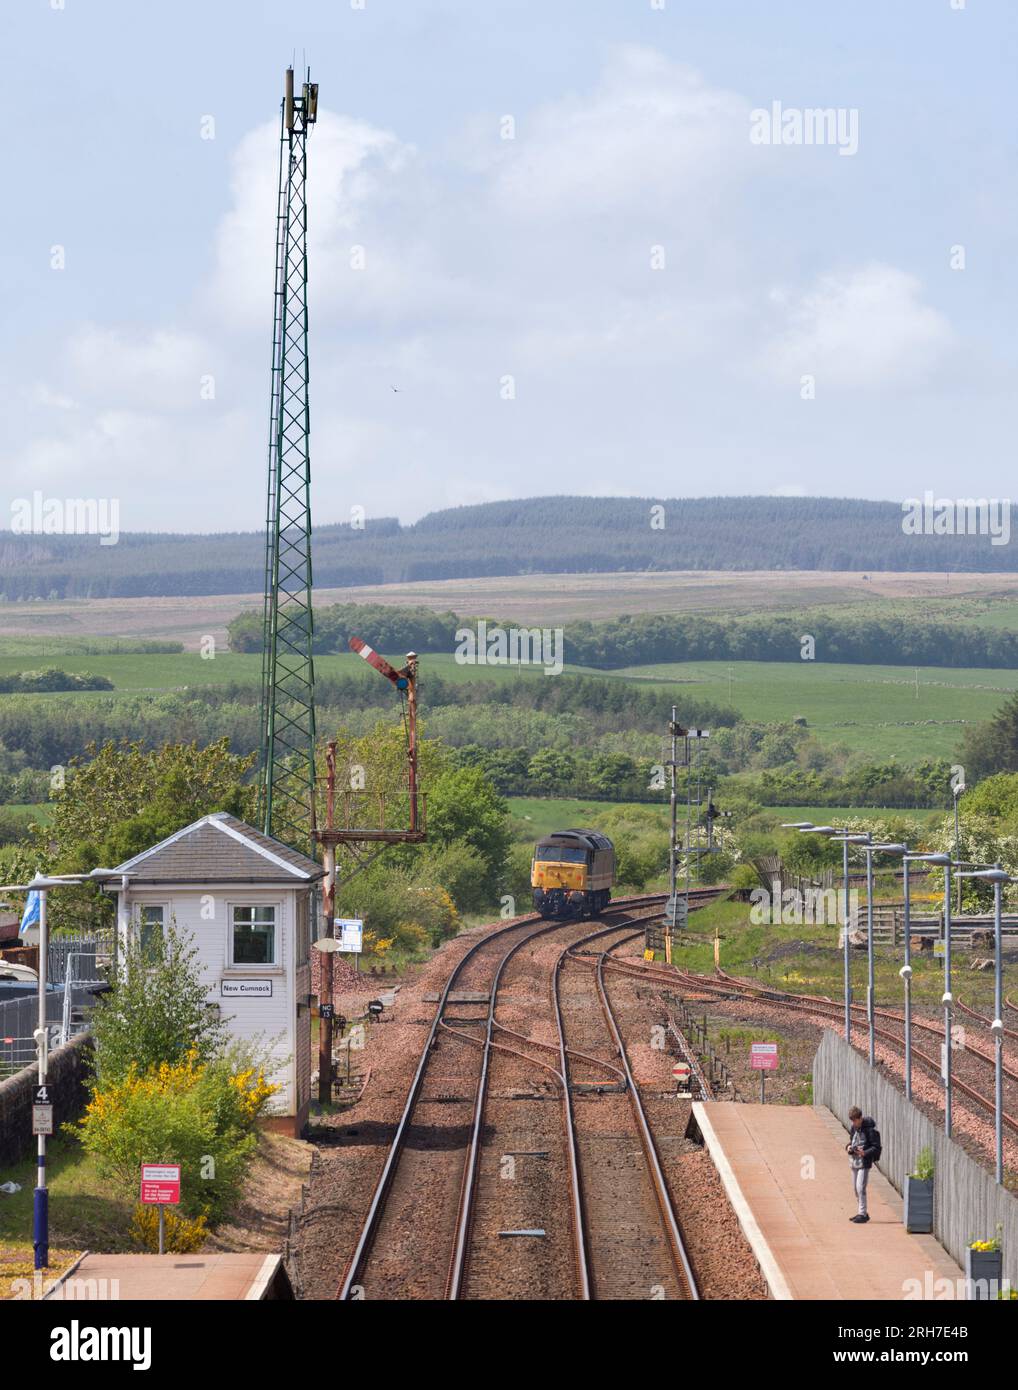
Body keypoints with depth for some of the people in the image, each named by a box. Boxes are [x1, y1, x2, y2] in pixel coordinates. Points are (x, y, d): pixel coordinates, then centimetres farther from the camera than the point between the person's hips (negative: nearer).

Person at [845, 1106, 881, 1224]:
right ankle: (862, 1213, 24)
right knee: (855, 1188, 13)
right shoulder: (854, 1128, 7)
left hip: (864, 1162, -8)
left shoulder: (869, 1130, -15)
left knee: (860, 1188, -12)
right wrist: (848, 1148, -1)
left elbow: (876, 1147, -14)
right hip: (854, 1162, 8)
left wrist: (864, 1153, -27)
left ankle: (863, 1213, -5)